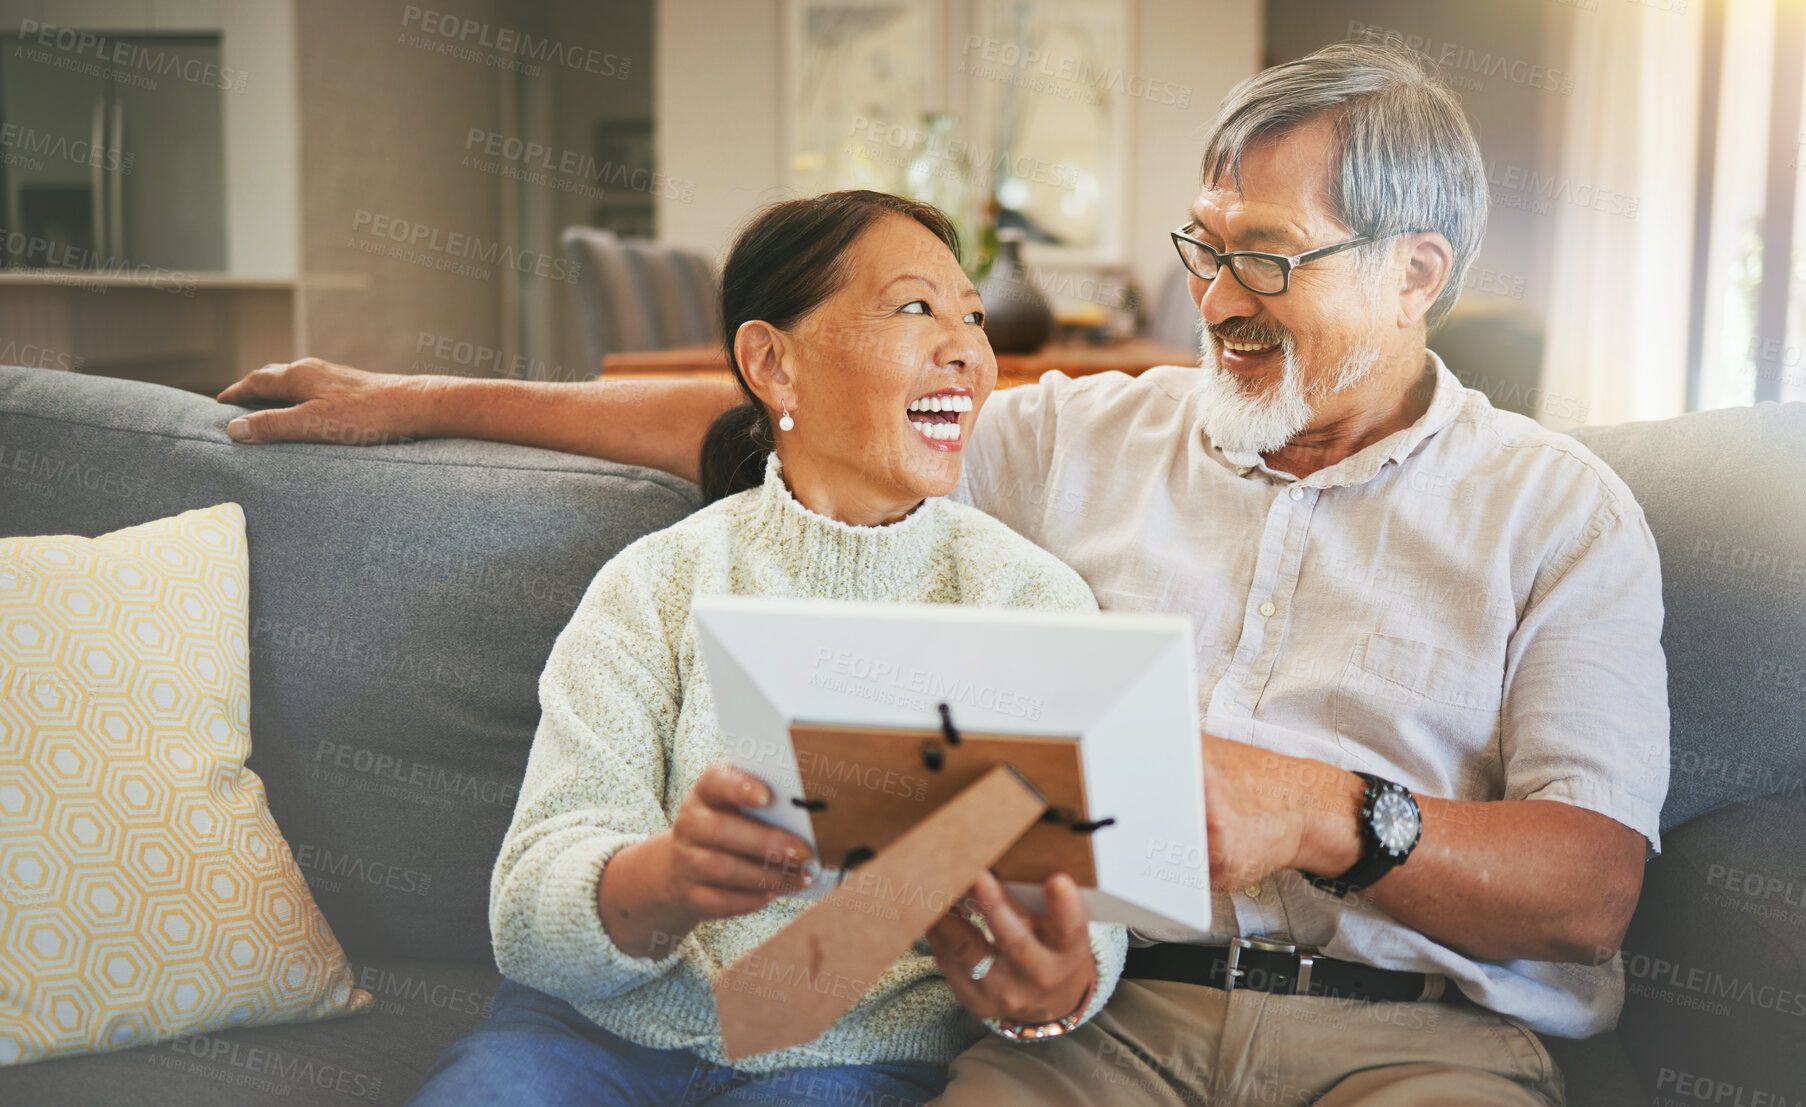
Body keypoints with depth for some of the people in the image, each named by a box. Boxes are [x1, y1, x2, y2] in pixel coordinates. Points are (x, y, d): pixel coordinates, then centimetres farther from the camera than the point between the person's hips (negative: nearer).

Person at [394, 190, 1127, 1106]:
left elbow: (1087, 923, -2)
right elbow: (531, 913, -6)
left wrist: (1061, 985, -27)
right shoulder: (654, 586, 3)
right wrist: (667, 880, -29)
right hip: (605, 1029, 1)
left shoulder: (1033, 600, 4)